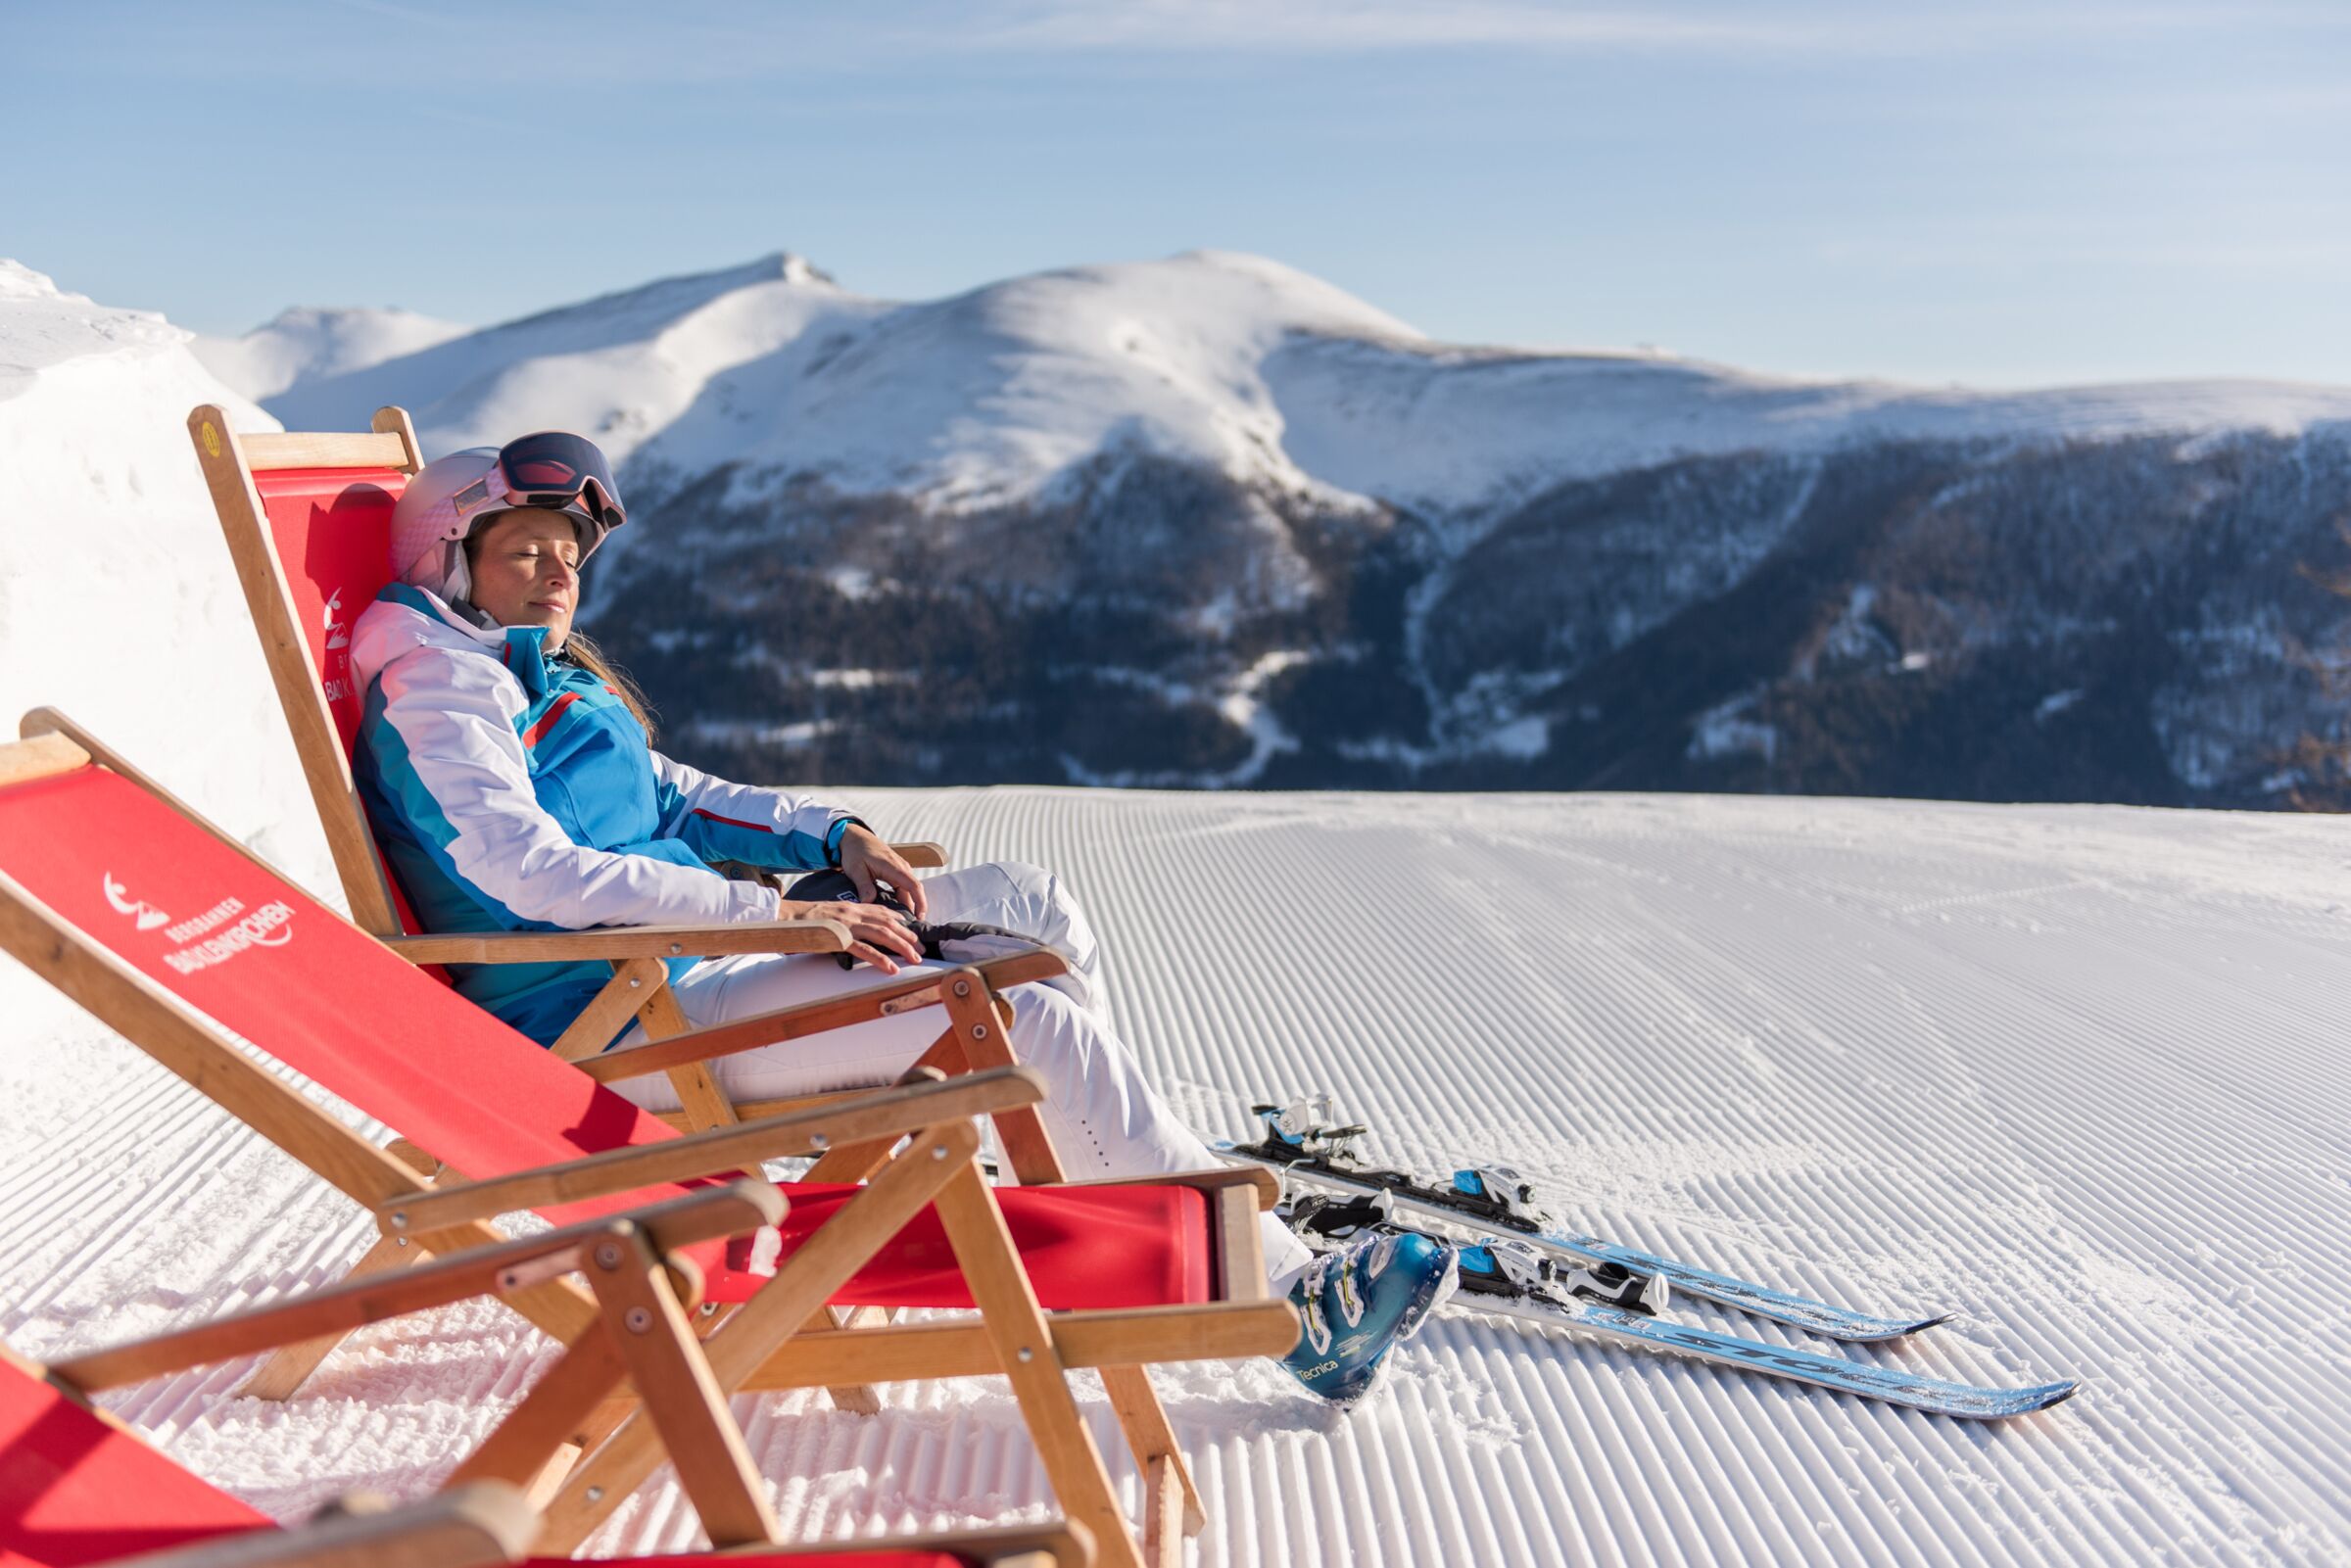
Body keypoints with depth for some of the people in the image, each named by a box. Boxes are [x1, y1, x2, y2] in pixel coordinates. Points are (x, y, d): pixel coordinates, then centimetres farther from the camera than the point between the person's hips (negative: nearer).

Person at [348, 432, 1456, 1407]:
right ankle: (1291, 1295, -13)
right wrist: (786, 913, -25)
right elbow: (533, 873, -23)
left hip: (690, 964, 10)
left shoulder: (539, 674, 20)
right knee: (1036, 1019, -20)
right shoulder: (435, 688, -9)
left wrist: (834, 837, 5)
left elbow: (667, 795, 23)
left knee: (1030, 904, 4)